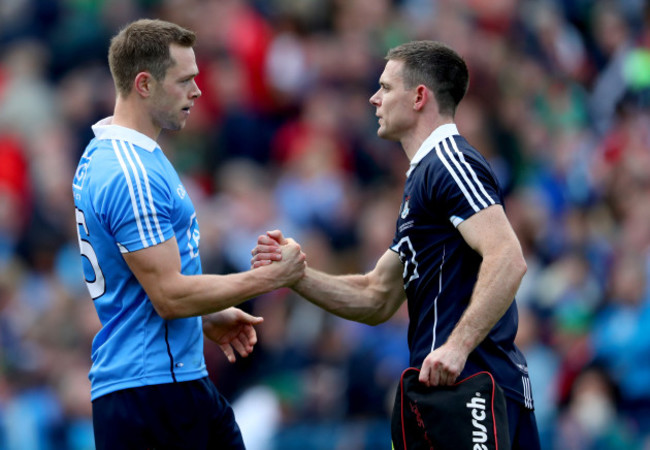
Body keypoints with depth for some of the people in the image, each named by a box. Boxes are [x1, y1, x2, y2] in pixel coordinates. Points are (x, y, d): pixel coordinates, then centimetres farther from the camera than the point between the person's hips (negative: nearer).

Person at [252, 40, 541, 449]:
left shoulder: (449, 163, -9)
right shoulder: (425, 173, 23)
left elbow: (508, 260, -23)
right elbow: (376, 300, 23)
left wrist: (457, 346, -30)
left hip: (464, 384, -10)